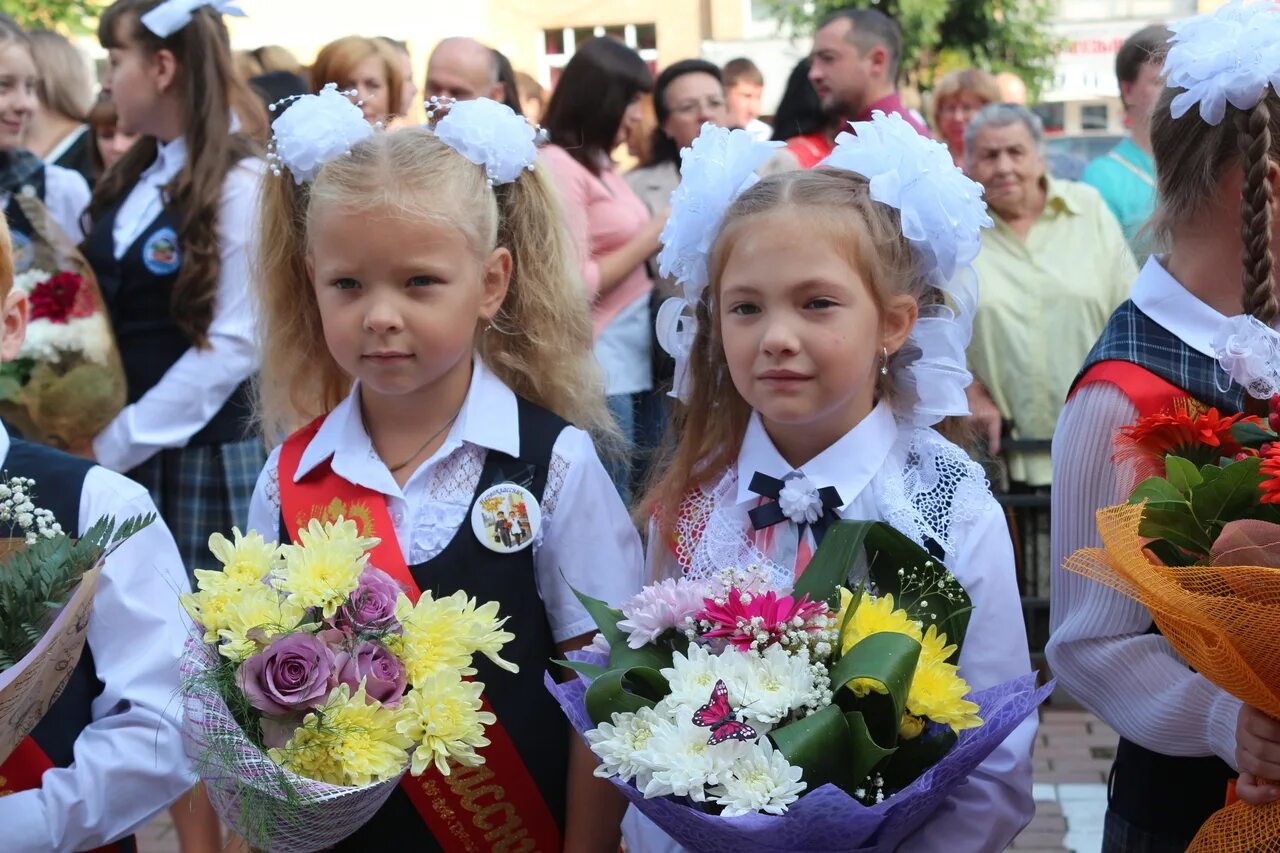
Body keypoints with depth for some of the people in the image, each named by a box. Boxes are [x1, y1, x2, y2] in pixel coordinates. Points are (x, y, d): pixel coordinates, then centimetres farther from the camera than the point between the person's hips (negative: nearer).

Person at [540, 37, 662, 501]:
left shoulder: (600, 164, 14)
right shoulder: (556, 165, -13)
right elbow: (575, 286, -18)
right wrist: (652, 237, -14)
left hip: (635, 358, 9)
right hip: (597, 366, -9)